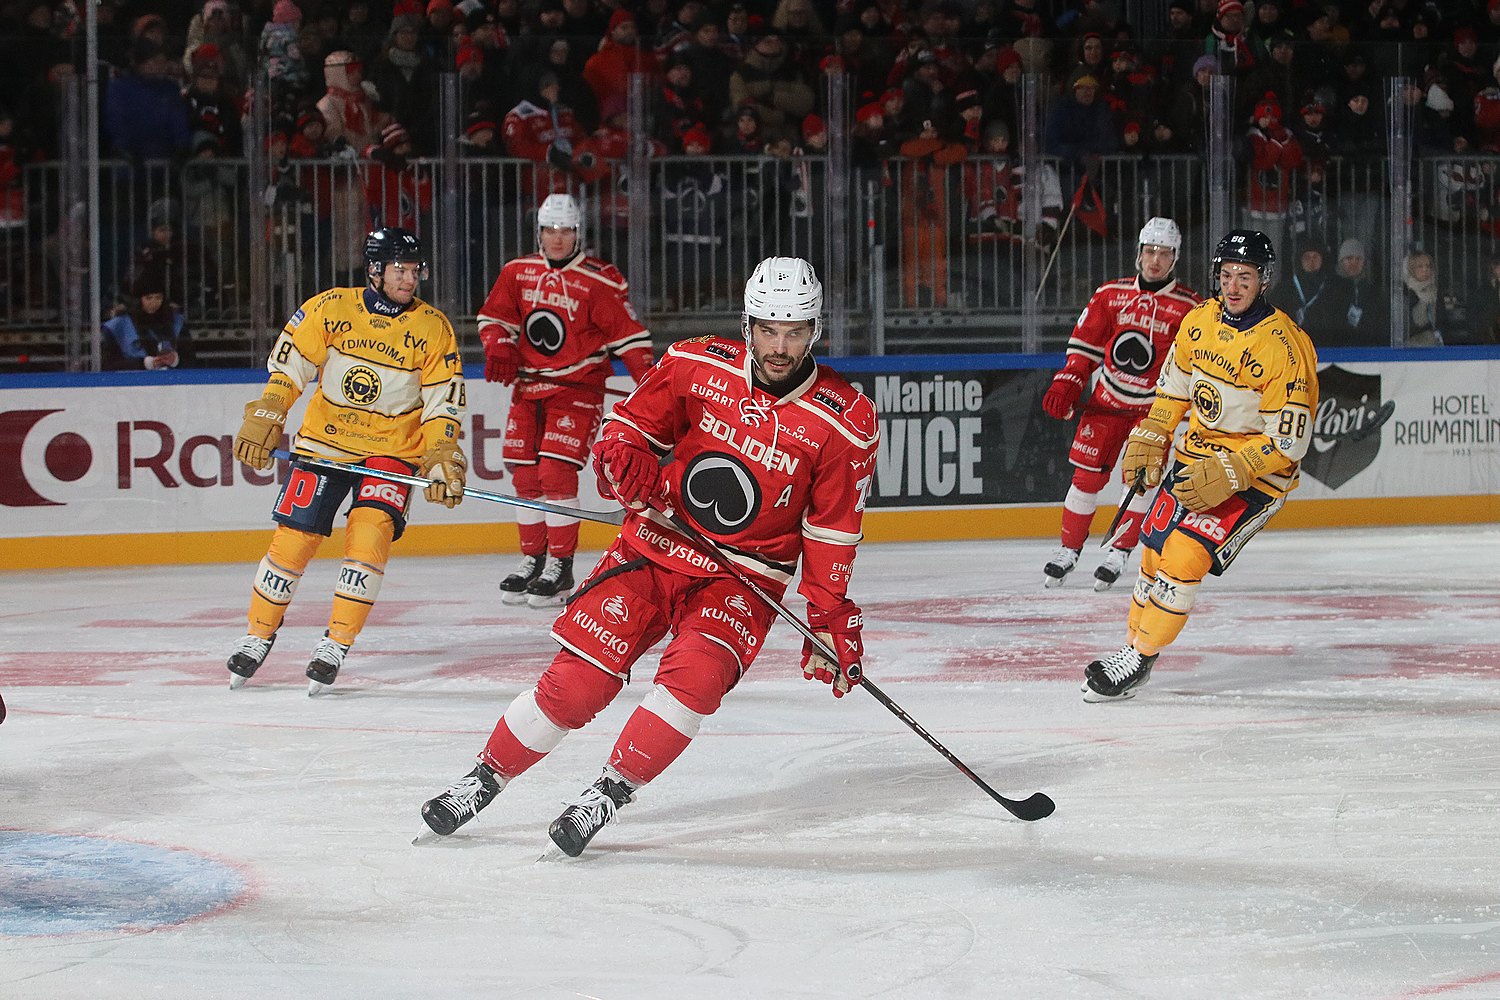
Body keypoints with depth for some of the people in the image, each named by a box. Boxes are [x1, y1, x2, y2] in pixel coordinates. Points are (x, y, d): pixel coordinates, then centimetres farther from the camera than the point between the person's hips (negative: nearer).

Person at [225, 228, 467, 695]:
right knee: (293, 539, -2)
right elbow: (287, 366, -5)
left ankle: (336, 644, -12)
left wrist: (443, 461, -12)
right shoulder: (330, 308, -8)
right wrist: (263, 421, -14)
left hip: (392, 449, 0)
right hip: (323, 441, 1)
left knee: (370, 533, -20)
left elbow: (443, 402, -3)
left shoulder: (432, 327, -6)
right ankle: (258, 636, 16)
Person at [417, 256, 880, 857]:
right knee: (577, 681, -8)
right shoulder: (698, 367, -6)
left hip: (743, 580, -1)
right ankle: (483, 781, 11)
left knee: (695, 674, -28)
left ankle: (611, 793, -12)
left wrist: (831, 618, -7)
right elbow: (629, 424, 7)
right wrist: (625, 458, -15)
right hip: (655, 549, 1)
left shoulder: (844, 422, -9)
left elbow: (832, 534, -3)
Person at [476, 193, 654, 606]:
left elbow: (629, 334, -8)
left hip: (578, 388, -5)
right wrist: (500, 348, -8)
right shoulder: (518, 272, 6)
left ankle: (560, 567, -8)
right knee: (525, 475, 5)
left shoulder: (601, 281, -8)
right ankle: (532, 559, 19)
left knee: (557, 471, -14)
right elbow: (495, 317, 12)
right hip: (528, 385, 5)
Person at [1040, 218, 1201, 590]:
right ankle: (1068, 549, 13)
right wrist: (1067, 385, -3)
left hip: (1154, 407, -2)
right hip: (1106, 401, 2)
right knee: (1087, 475, 1)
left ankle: (1119, 554, 6)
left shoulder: (1189, 307, -6)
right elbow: (1084, 345, 7)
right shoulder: (1110, 295, 0)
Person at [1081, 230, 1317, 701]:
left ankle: (1139, 658, -8)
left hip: (1256, 473, -7)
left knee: (1184, 556, -19)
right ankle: (1135, 642, 27)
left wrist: (1230, 474, -28)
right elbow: (1175, 384, 16)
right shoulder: (1200, 321, -2)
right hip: (1197, 455, 7)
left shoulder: (1283, 348, -24)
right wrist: (1150, 440, 9)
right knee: (1156, 550, 10)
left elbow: (1289, 440, -23)